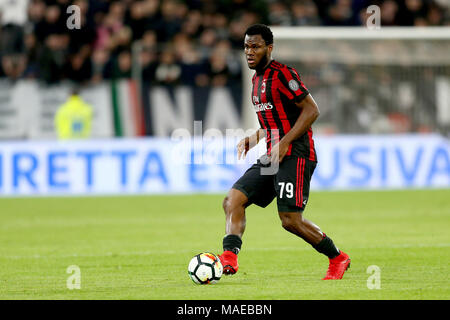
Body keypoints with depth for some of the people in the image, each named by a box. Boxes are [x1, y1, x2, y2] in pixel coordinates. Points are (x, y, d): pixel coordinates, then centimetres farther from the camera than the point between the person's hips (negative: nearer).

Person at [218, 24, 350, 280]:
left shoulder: (281, 74, -10)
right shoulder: (257, 79, 18)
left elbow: (311, 110, -14)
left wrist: (284, 143, -19)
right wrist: (254, 139, 13)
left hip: (294, 155, -9)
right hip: (272, 157, 9)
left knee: (290, 220, -13)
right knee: (233, 200, -7)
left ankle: (338, 259, 7)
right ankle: (229, 257, -18)